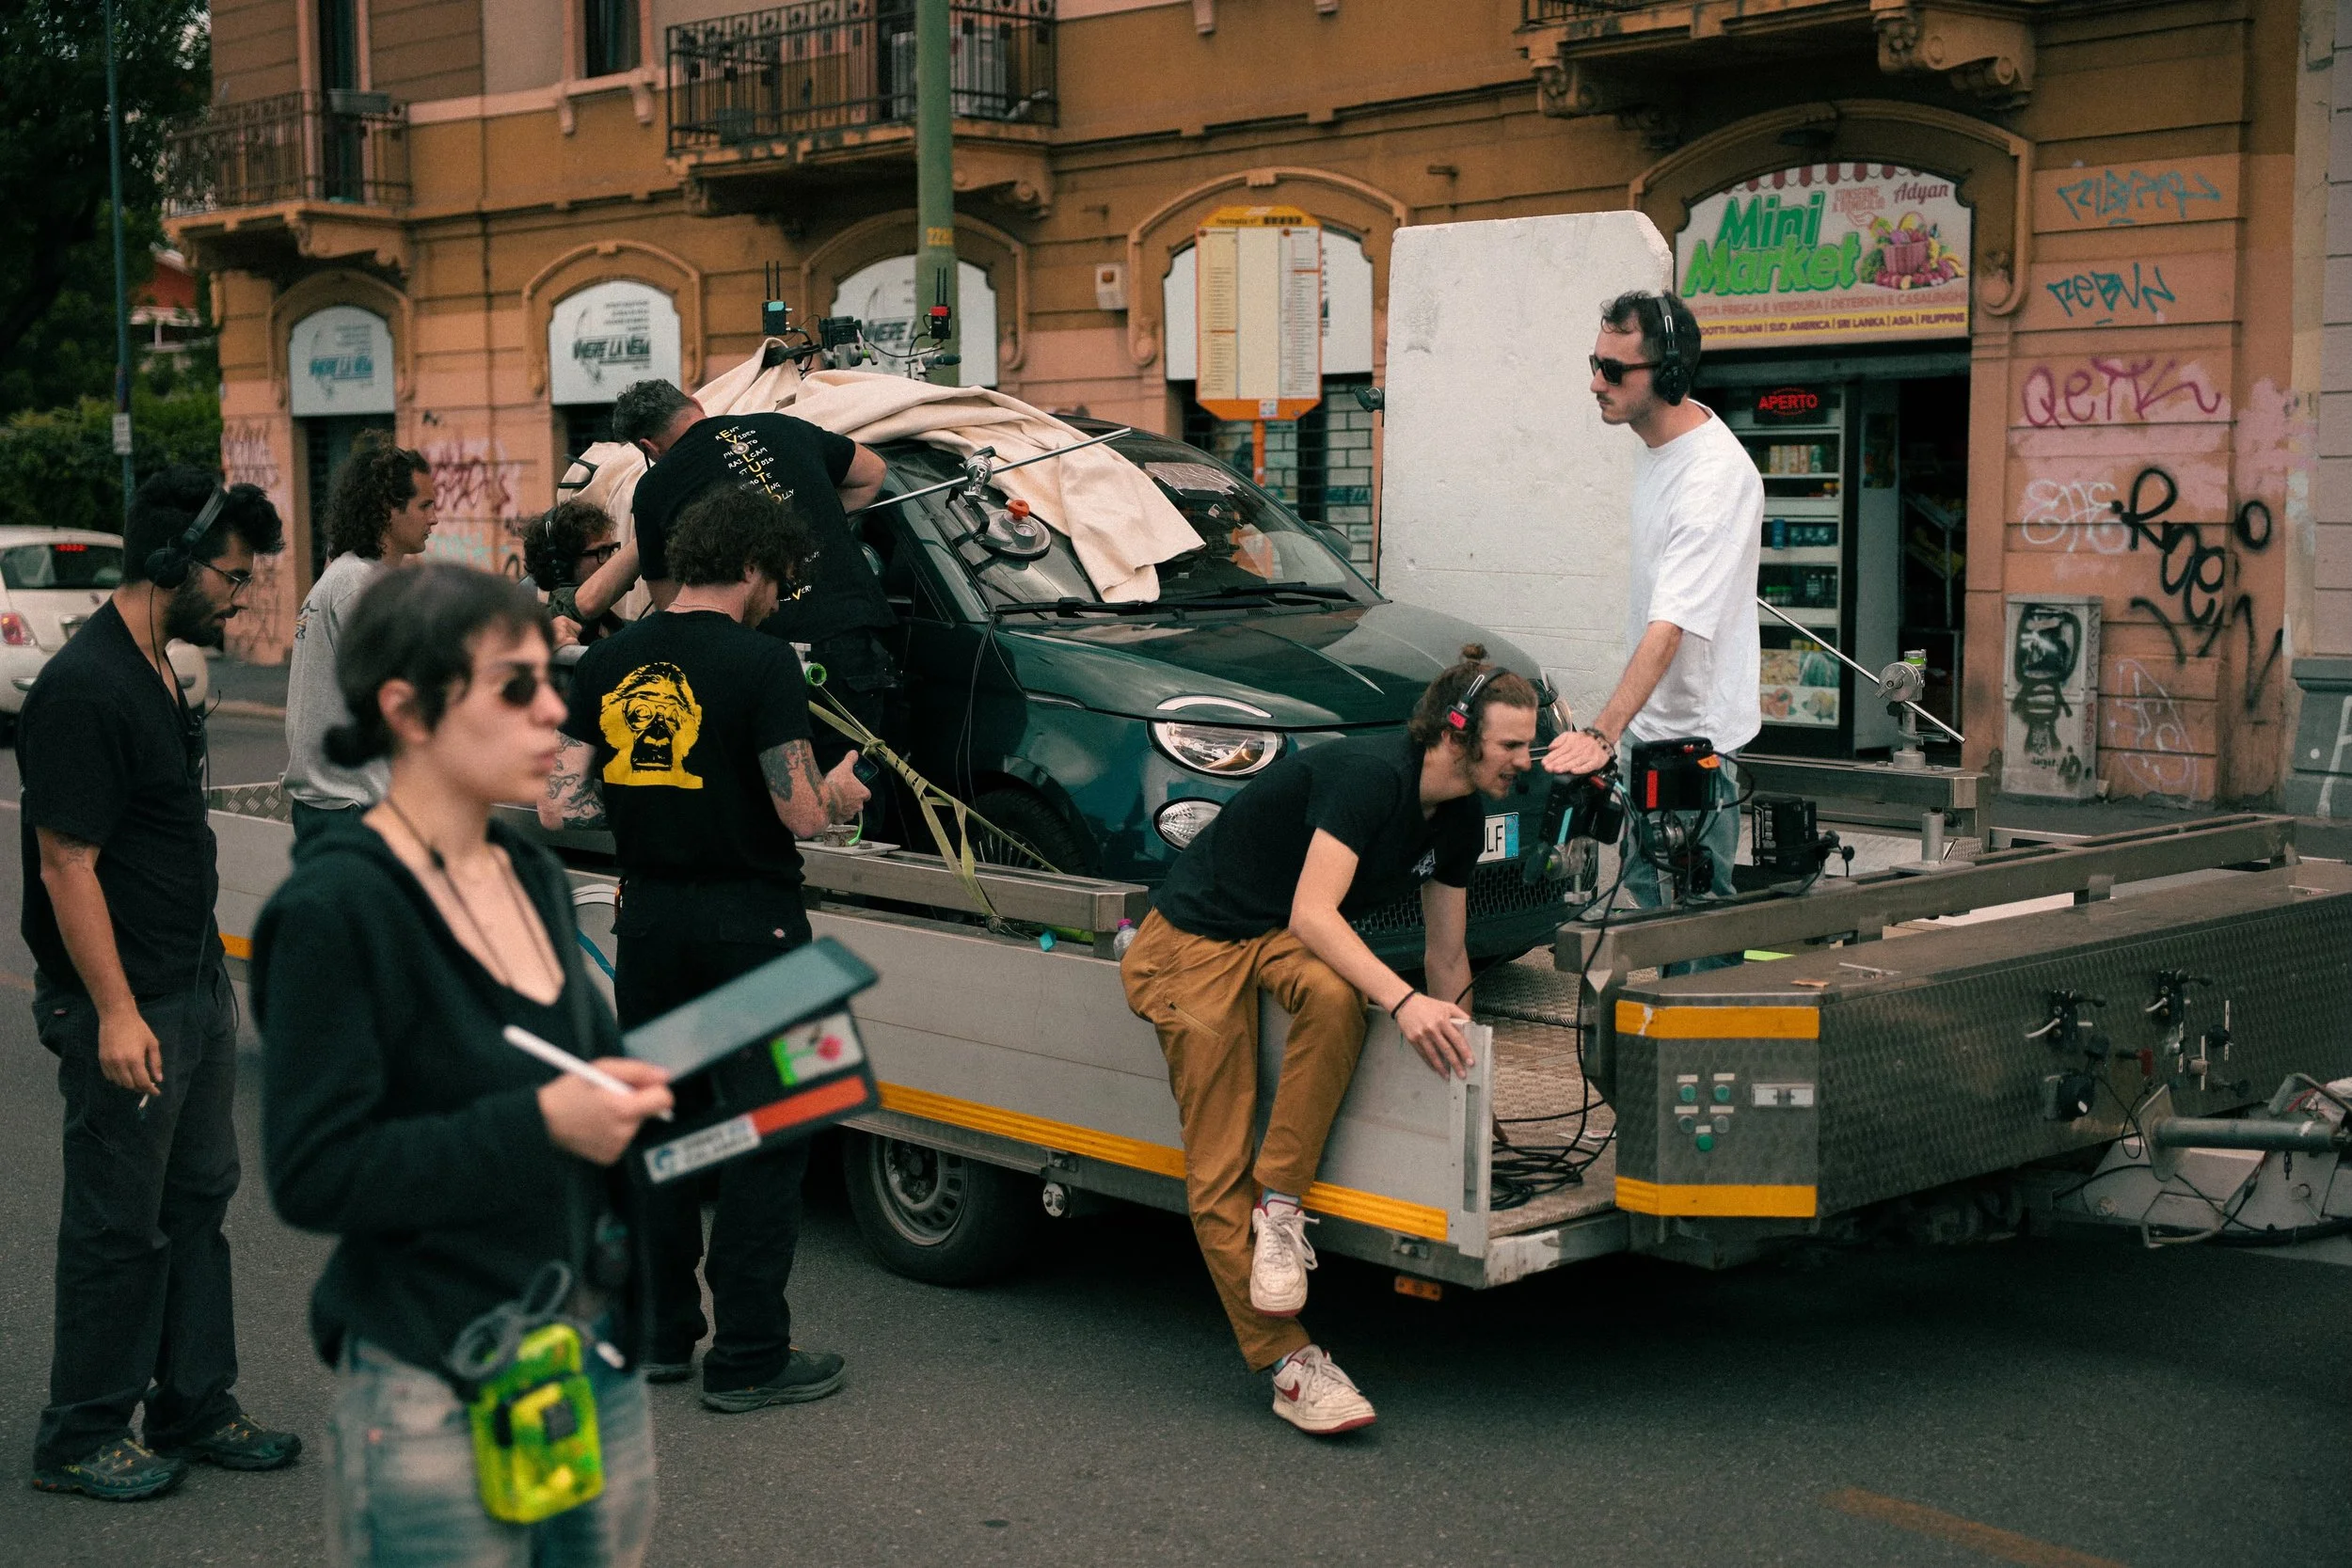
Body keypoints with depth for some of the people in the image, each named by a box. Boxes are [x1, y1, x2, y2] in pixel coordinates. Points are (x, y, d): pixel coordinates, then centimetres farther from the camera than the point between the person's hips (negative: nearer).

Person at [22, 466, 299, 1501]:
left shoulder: (158, 675, 11)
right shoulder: (85, 689, -19)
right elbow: (67, 865, -21)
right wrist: (115, 1013, -23)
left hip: (195, 992, 9)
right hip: (127, 1010, -9)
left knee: (197, 1201, 15)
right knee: (118, 1225, 2)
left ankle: (195, 1408, 27)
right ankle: (80, 1438, 15)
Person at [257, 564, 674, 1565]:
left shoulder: (533, 876, 8)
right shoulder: (337, 909, -15)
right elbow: (313, 1175, -19)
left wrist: (637, 1086, 1)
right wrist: (543, 1124, -24)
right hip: (439, 1400, -7)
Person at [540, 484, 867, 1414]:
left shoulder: (607, 664, 3)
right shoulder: (759, 662, -14)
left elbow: (560, 807, 1)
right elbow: (801, 814, -17)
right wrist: (837, 794, 4)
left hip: (647, 917, 6)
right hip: (749, 921, -6)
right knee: (768, 1135, 4)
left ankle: (660, 1336, 25)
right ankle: (748, 1357, 7)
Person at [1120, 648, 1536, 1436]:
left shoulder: (1459, 821, 2)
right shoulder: (1370, 774, -24)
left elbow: (1447, 957, 14)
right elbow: (1312, 914, -31)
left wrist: (1452, 1048, 18)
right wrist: (1402, 1001, -40)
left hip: (1283, 941, 6)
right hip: (1197, 939, -6)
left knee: (1335, 996, -33)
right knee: (1217, 1174, -14)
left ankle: (1279, 1204, -20)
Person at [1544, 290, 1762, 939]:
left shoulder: (1715, 476, -26)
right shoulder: (1653, 443, 4)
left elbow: (1670, 627, -35)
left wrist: (1602, 732, -44)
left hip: (1696, 734, -10)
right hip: (1649, 723, 10)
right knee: (1647, 889, 19)